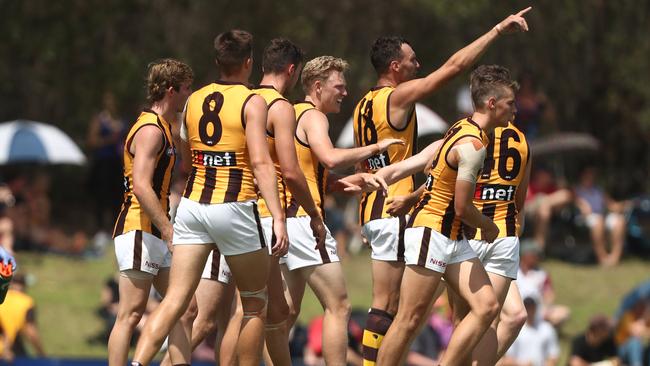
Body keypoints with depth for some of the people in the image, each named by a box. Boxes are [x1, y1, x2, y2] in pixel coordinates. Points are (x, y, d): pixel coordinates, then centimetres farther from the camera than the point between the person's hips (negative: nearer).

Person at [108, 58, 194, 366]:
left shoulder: (165, 127, 20)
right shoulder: (151, 130, -12)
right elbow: (141, 186, -23)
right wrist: (170, 231, -25)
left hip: (156, 235, 10)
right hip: (139, 230, -10)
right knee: (131, 314, -11)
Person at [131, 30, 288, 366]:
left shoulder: (194, 101, 12)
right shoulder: (252, 102, -5)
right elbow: (260, 162, -16)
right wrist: (278, 217, -20)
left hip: (192, 206, 5)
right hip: (234, 209, -5)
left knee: (175, 300, -2)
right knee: (255, 306, 11)